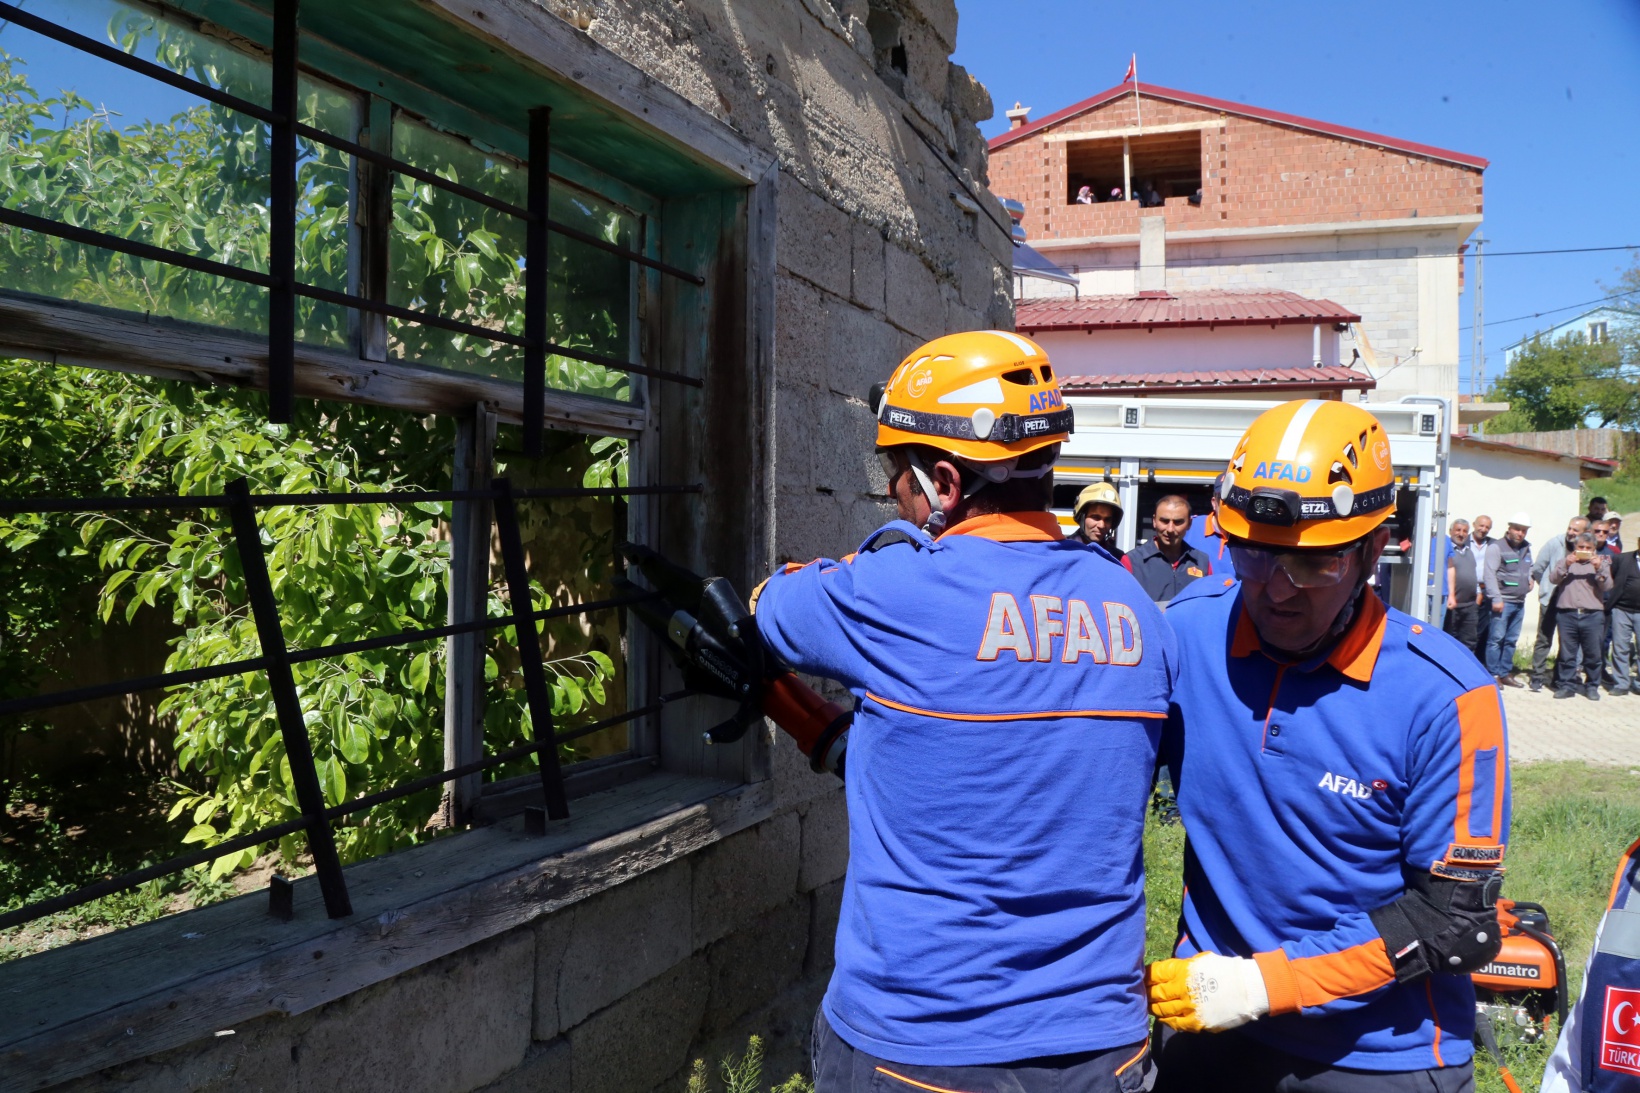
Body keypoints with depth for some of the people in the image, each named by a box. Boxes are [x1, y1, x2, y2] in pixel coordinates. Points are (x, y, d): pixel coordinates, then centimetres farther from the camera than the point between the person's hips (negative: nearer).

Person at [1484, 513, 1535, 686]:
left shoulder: (1526, 548, 15)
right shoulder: (1497, 548, -6)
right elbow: (1490, 574, -12)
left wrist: (1530, 578, 9)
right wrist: (1496, 598, -19)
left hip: (1520, 602, 7)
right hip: (1503, 600, -7)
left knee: (1511, 640, 10)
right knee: (1497, 638, -7)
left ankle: (1505, 673, 16)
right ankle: (1493, 675, -4)